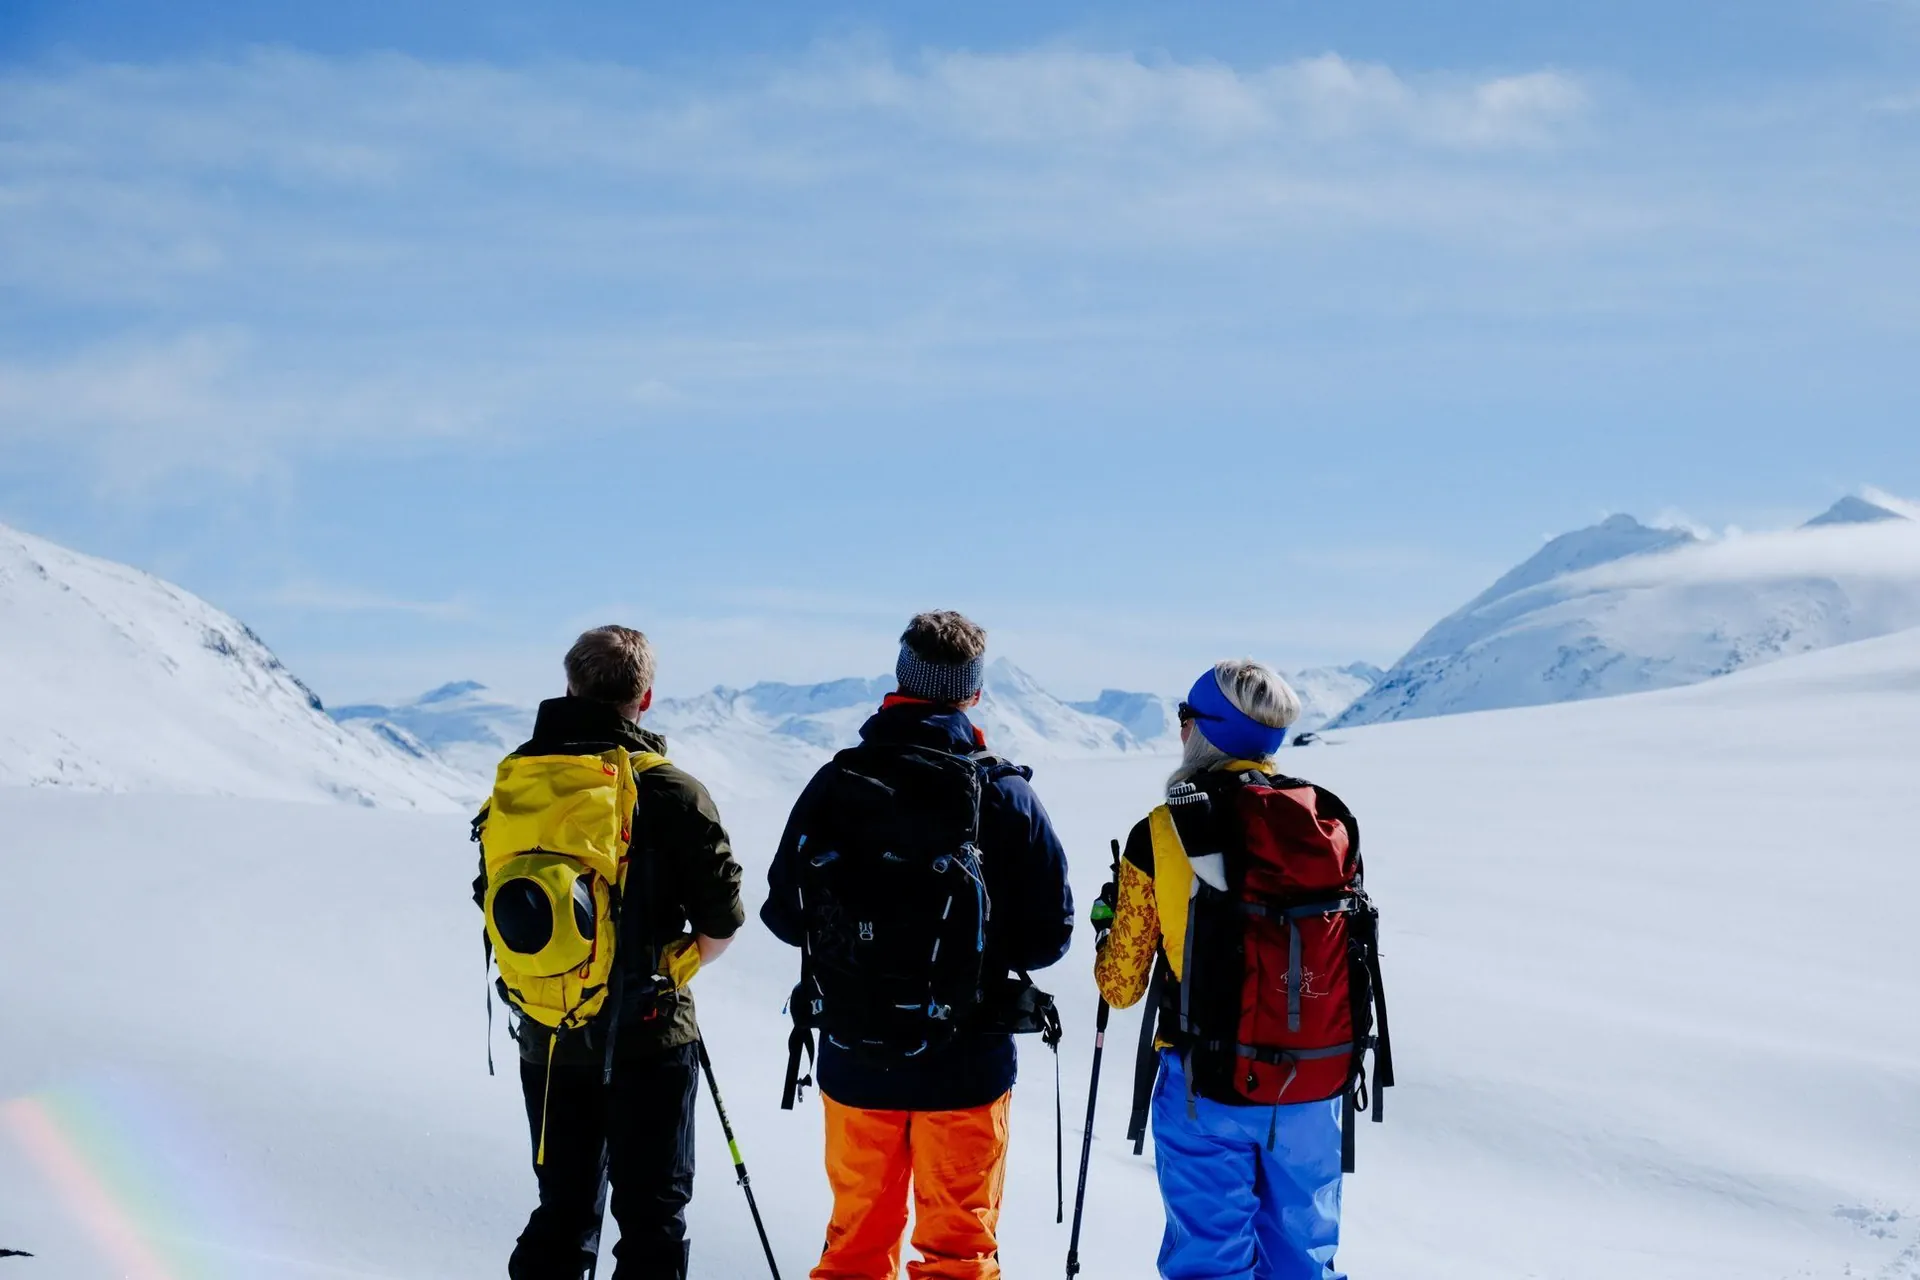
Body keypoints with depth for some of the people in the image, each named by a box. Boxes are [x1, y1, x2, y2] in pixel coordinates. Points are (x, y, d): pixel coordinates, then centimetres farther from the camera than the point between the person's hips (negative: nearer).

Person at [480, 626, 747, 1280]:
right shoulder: (673, 792, -13)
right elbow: (721, 924, -9)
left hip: (545, 1036, 4)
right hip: (647, 1034, -4)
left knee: (561, 1210, 17)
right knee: (651, 1214, 6)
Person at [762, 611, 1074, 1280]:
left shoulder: (835, 784, -6)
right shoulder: (1004, 795, -11)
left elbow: (783, 912, -1)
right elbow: (1048, 933, -8)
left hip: (853, 1059, 2)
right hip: (965, 1065, -2)